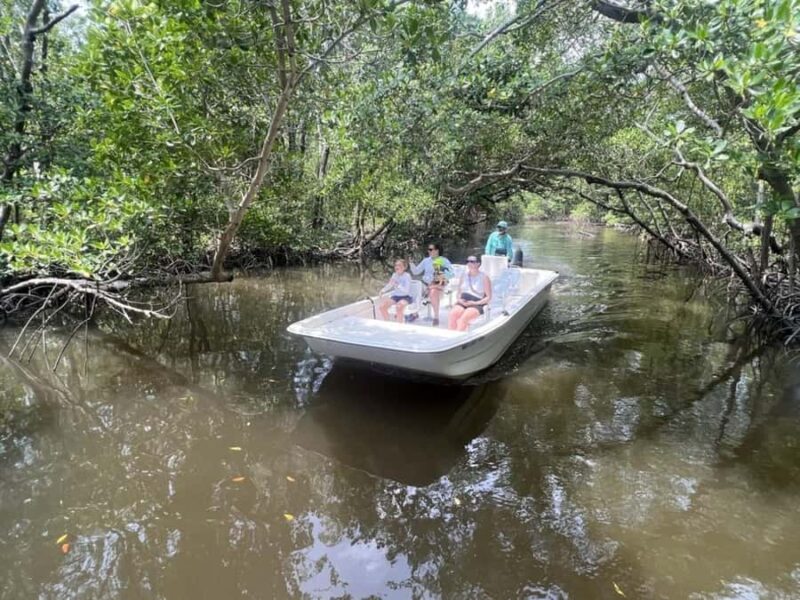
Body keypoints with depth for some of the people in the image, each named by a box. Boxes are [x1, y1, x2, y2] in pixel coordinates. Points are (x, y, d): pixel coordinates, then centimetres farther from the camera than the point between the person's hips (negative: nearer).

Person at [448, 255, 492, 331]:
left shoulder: (484, 277, 0)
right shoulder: (464, 275, 15)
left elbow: (488, 297, -1)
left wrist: (475, 303, -13)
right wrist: (460, 299, 0)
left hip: (477, 304, -4)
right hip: (463, 302, 4)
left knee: (464, 317, -34)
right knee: (452, 314, -28)